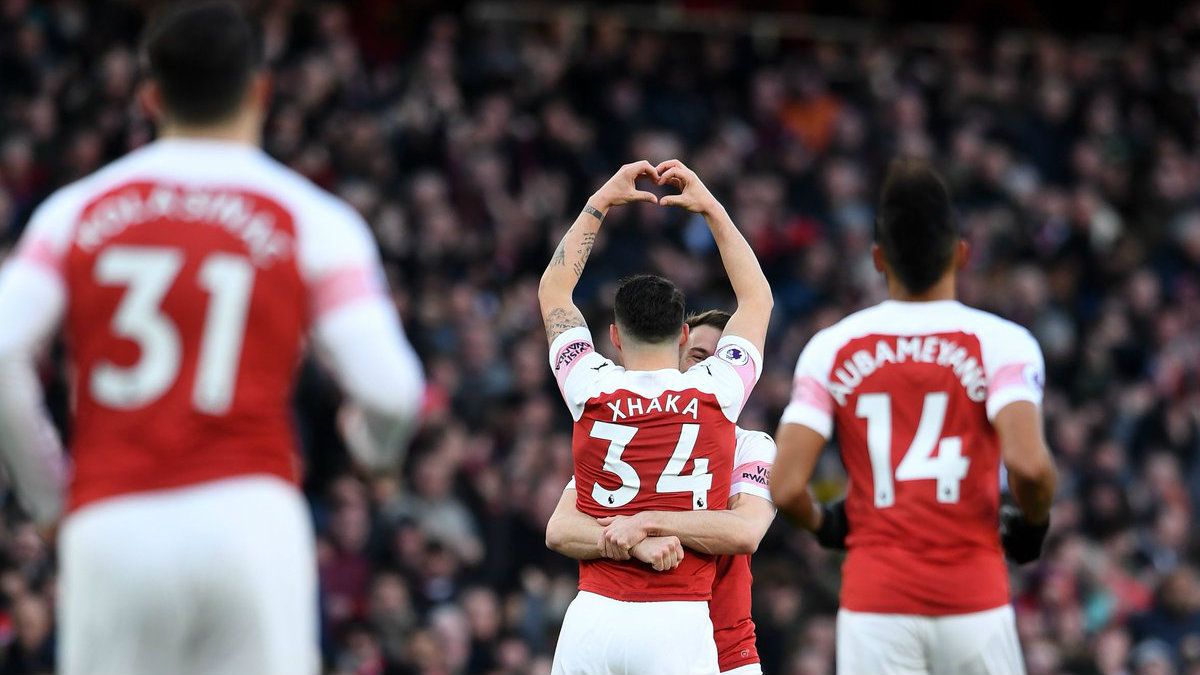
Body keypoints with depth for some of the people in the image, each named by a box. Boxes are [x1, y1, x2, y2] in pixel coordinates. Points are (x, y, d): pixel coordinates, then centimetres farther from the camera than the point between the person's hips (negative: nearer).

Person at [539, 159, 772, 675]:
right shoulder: (715, 393, 3)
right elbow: (757, 299, 23)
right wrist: (710, 206, 29)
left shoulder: (591, 391, 3)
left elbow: (553, 289, 22)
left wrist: (601, 202, 29)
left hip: (592, 617, 1)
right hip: (678, 622, -1)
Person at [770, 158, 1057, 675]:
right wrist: (1032, 524, 3)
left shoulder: (831, 348, 3)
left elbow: (785, 487, -4)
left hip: (874, 600, 1)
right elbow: (1027, 463, -18)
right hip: (974, 600, -1)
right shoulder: (1000, 343, -3)